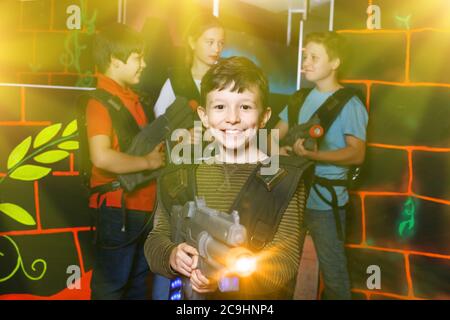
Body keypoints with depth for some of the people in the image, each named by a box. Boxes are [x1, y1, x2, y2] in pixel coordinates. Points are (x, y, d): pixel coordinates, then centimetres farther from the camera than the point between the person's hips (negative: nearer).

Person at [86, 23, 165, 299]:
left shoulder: (131, 98, 11)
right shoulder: (100, 102, -16)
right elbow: (102, 157, -30)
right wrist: (148, 162, -19)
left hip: (143, 205, 9)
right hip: (118, 208, -9)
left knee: (138, 281, 21)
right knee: (111, 284, 6)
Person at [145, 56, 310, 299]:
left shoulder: (284, 178, -6)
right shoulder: (181, 176, 1)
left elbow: (286, 259, -12)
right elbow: (156, 238, 5)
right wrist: (171, 256, -16)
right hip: (189, 293, 3)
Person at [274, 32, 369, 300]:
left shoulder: (349, 104, -11)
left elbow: (357, 154, -20)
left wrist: (314, 155, -32)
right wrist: (277, 150, -10)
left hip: (325, 201, -6)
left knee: (332, 267, 6)